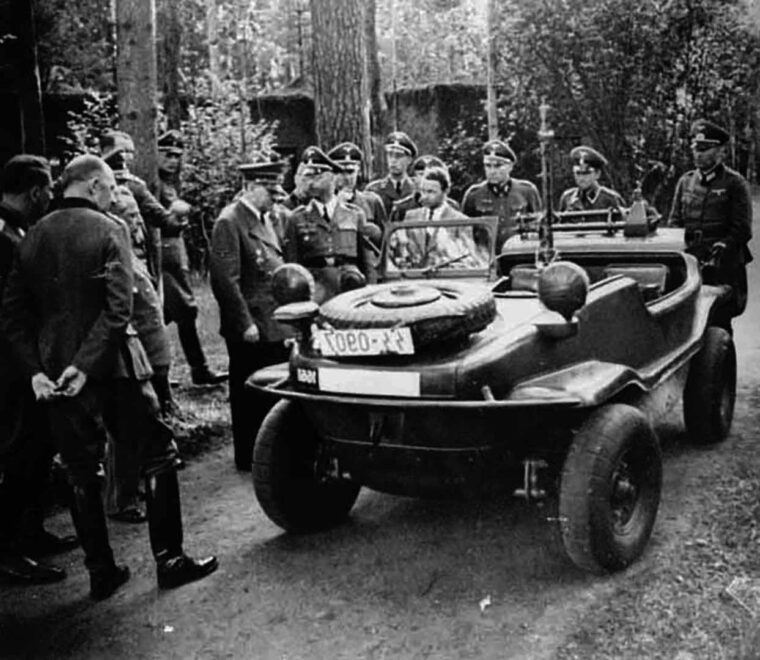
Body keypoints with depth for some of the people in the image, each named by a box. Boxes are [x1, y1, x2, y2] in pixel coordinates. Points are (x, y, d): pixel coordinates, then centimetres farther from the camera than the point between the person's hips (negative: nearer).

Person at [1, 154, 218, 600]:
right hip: (112, 364, -5)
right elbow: (119, 308, -20)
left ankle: (101, 571, 20)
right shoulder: (108, 230, -8)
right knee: (158, 454, 9)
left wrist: (36, 368, -2)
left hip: (56, 371, 5)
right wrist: (86, 364, -19)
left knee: (82, 472, 13)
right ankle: (169, 560, 13)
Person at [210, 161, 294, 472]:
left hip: (276, 323, 8)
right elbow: (225, 279, -17)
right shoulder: (230, 222, -12)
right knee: (250, 396, 5)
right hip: (250, 328, -8)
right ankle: (249, 457, 18)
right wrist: (245, 324, -18)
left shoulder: (270, 219, 14)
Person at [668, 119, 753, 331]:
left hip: (723, 268, -3)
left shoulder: (734, 183, 1)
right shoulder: (685, 181, 14)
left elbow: (742, 230, -2)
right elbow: (674, 223, 15)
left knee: (718, 326, -6)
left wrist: (719, 250, -13)